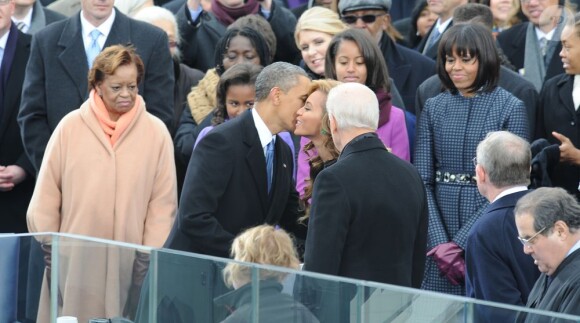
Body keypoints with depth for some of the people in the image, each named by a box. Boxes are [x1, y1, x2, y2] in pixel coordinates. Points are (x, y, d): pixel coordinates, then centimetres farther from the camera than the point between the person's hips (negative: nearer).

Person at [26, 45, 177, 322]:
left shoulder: (156, 132, 2)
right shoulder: (70, 127, 2)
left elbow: (163, 203, 3)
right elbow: (45, 199, 5)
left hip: (129, 261, 0)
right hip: (75, 259, 0)